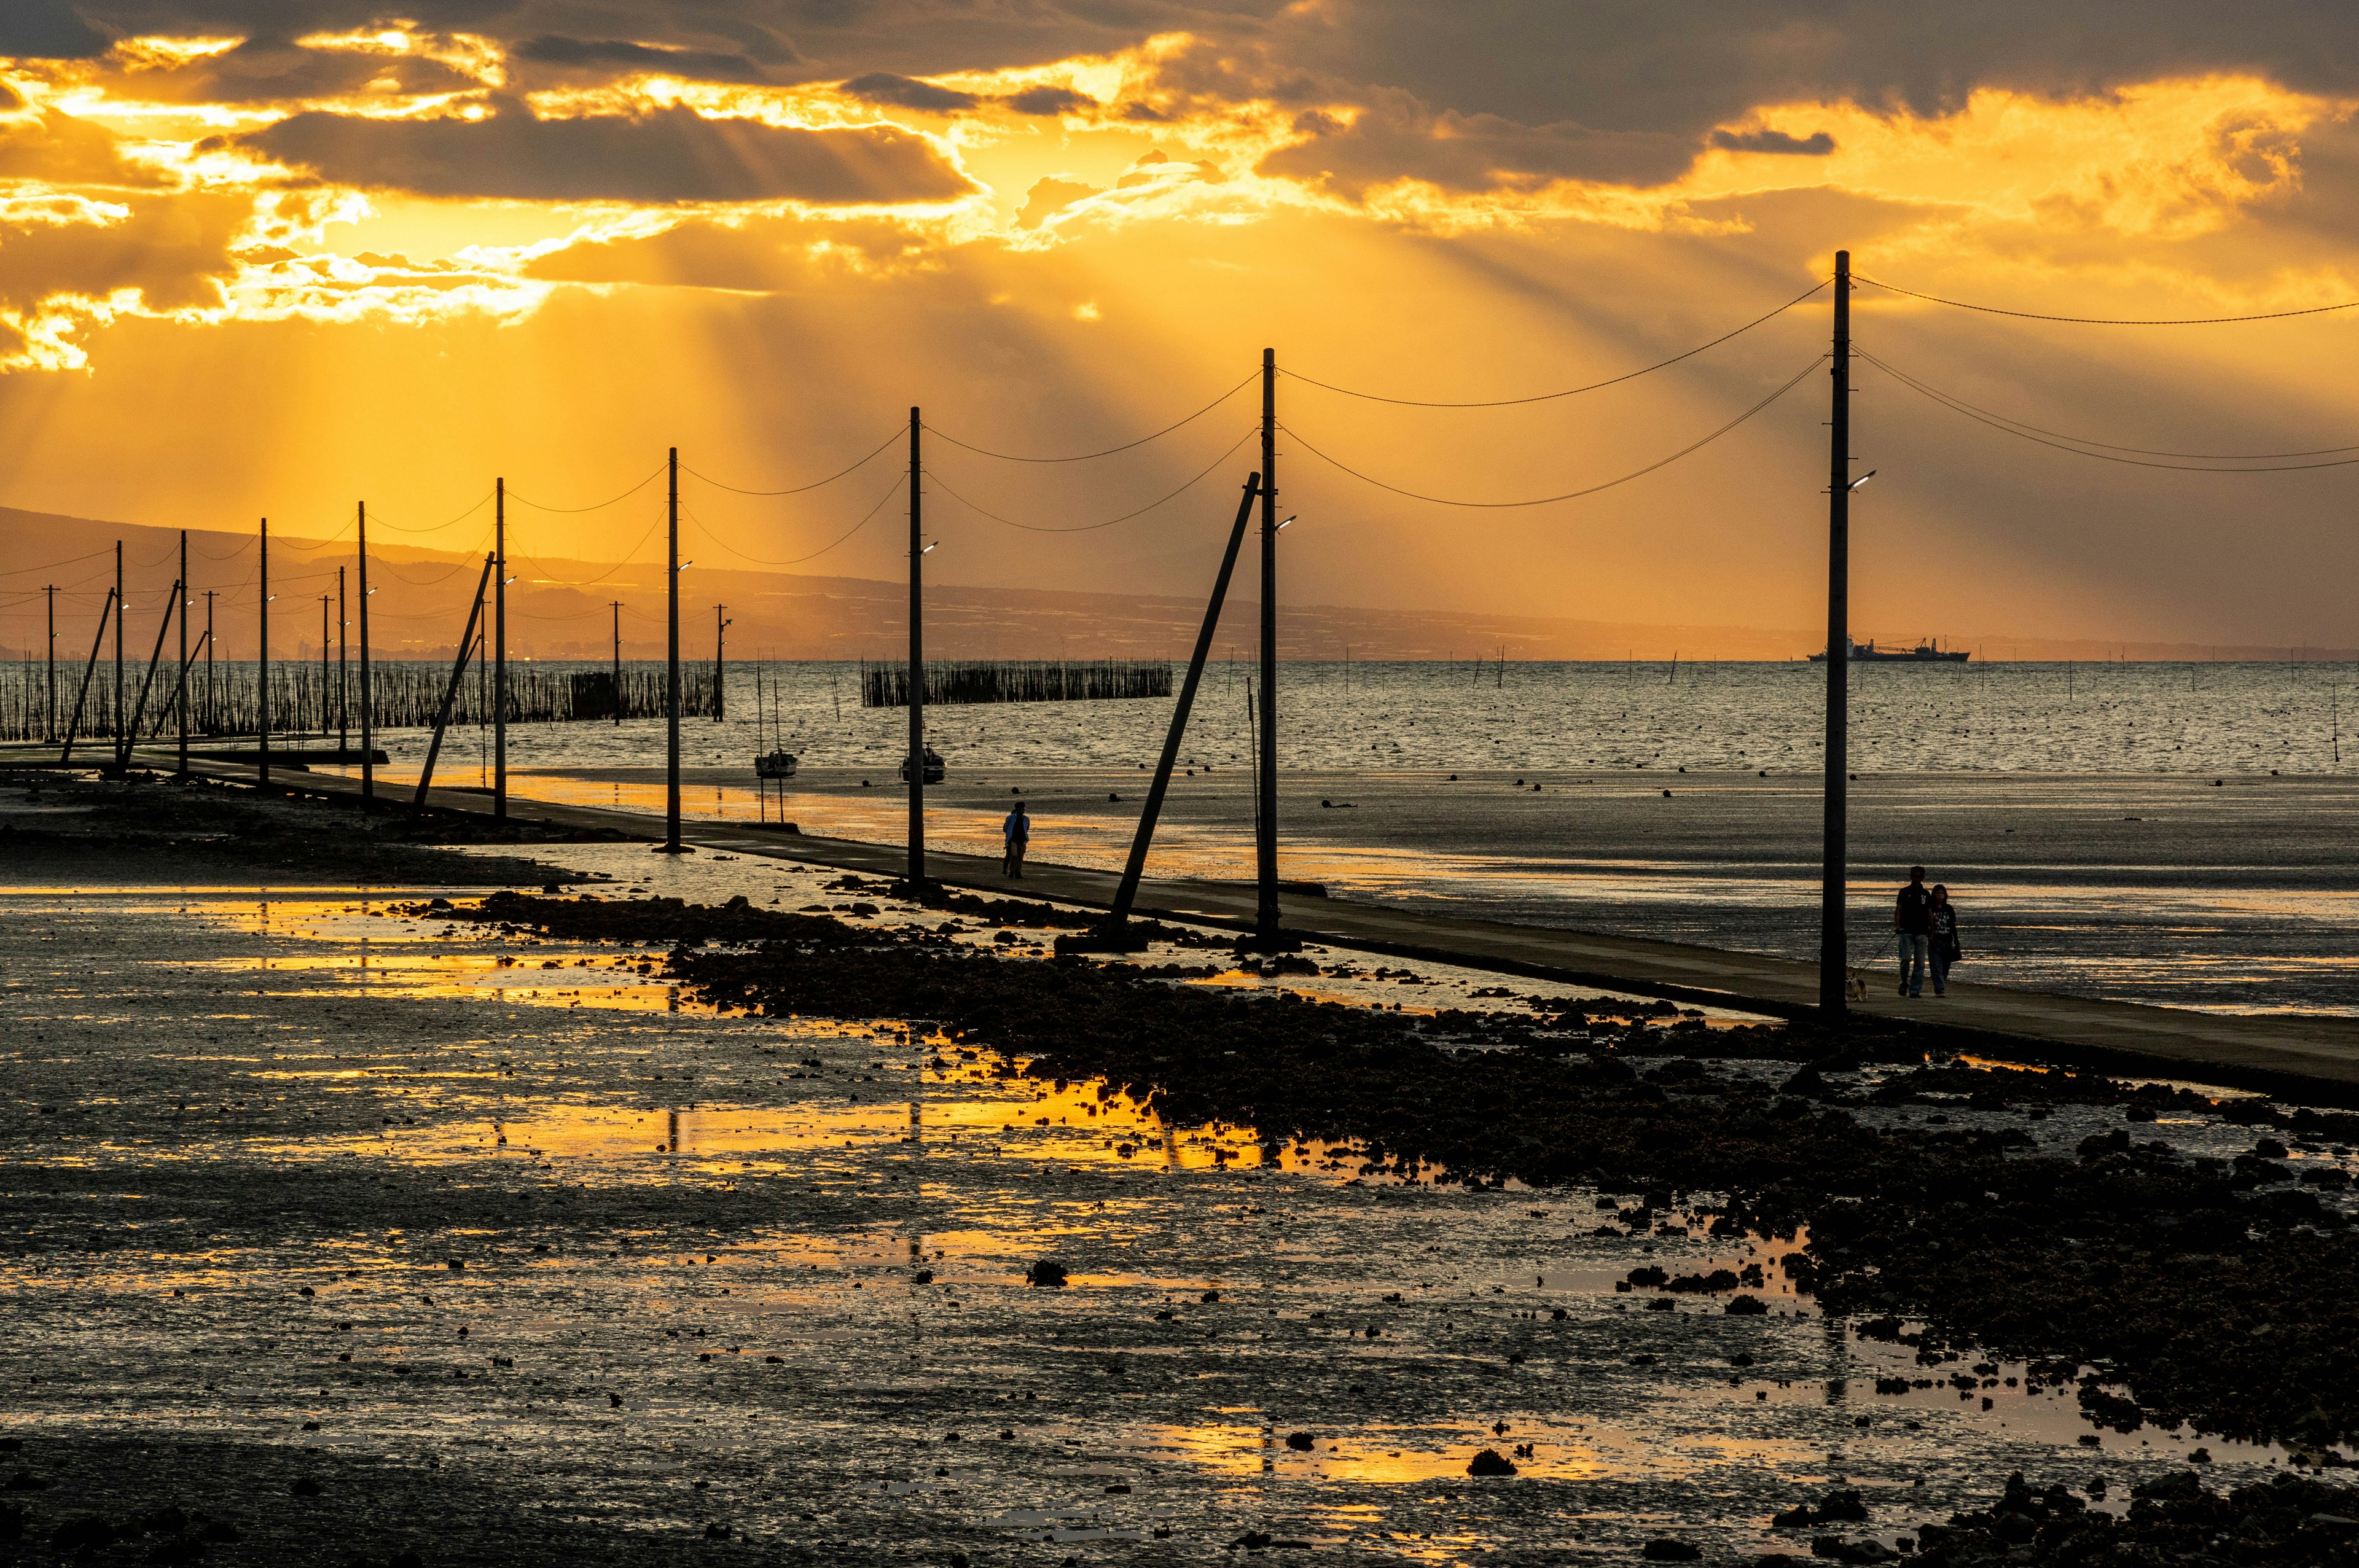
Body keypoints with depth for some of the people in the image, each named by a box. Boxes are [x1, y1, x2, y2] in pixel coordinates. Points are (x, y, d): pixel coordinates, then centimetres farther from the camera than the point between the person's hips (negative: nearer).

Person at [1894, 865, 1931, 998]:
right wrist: (1897, 924, -20)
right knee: (1906, 958, -14)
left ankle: (1915, 990, 3)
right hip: (1906, 931, -3)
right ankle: (1904, 983, 9)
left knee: (1920, 962, 0)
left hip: (1921, 932, 3)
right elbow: (1898, 910, -3)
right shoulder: (1904, 892, 5)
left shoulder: (1926, 895, 13)